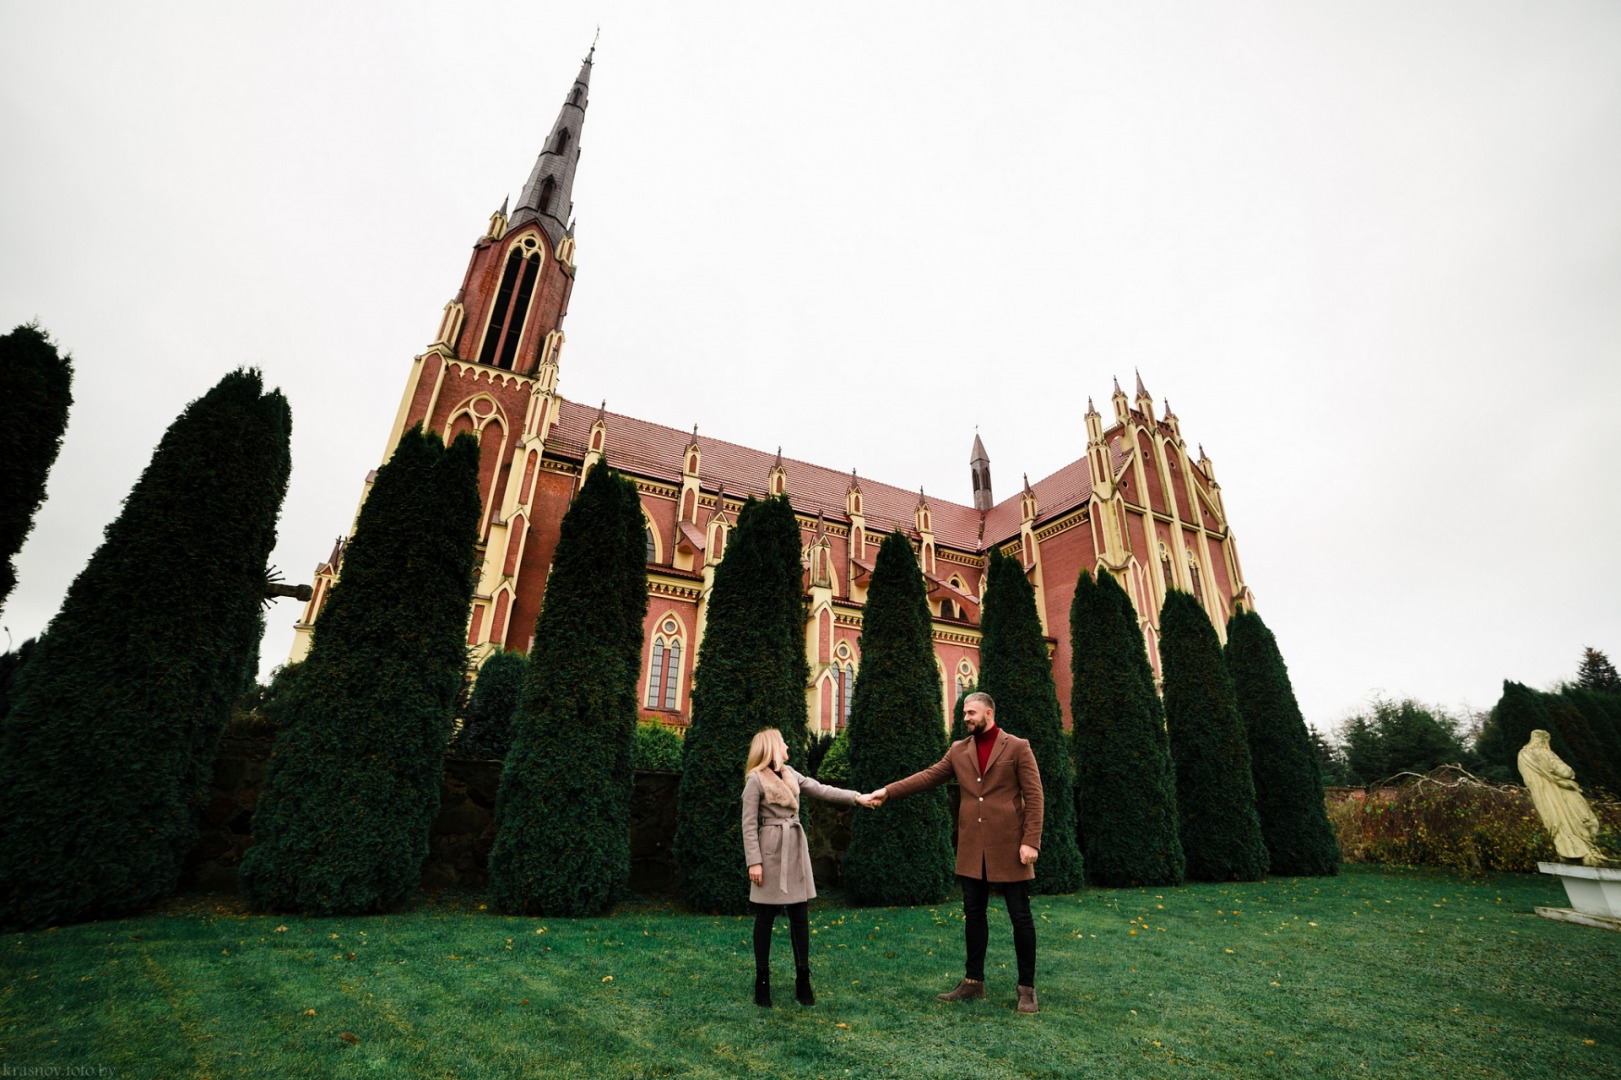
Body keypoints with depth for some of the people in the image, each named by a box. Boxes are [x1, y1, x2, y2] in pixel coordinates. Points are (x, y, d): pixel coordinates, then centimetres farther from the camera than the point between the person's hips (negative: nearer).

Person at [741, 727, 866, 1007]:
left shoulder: (791, 775, 11)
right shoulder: (755, 779, -9)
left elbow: (821, 790, 9)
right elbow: (749, 824, -9)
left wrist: (857, 797, 2)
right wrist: (754, 861, -14)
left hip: (796, 849, 6)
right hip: (771, 850, -6)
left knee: (800, 916, 8)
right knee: (765, 917, 5)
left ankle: (803, 981, 18)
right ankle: (762, 981, 19)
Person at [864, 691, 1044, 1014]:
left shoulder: (1017, 747, -5)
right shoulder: (958, 750, 7)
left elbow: (1033, 796, -7)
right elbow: (928, 776, 4)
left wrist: (1031, 841, -14)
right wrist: (887, 791, -4)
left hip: (1009, 846, -4)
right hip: (972, 848, 4)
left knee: (1020, 916, 6)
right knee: (973, 914, 14)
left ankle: (1027, 988, 22)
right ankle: (973, 982, 28)